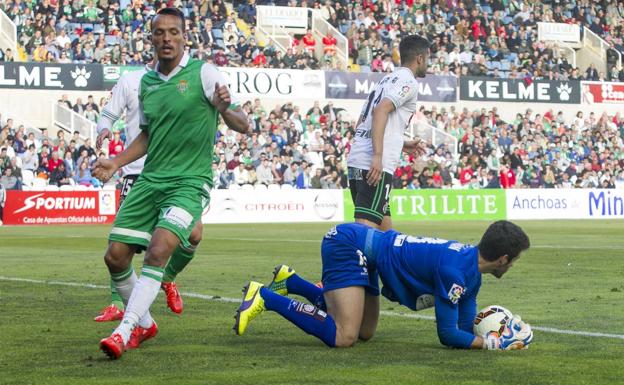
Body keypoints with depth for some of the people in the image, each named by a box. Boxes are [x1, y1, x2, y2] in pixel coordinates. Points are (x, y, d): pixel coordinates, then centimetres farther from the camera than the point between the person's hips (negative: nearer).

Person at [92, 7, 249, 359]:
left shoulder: (203, 73, -6)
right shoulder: (146, 82, 12)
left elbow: (243, 125, -9)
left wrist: (223, 107, -30)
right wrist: (117, 162, 12)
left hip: (189, 182, -6)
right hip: (150, 181, 6)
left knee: (158, 249, -26)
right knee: (116, 256, 0)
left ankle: (124, 331, -24)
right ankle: (144, 323, 22)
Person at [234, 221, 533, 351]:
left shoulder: (472, 274, 5)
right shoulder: (453, 270, -24)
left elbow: (464, 328, 9)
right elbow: (447, 334, -20)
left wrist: (500, 330, -1)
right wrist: (493, 343, -13)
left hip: (362, 248, 10)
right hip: (348, 244, -10)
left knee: (365, 332, 21)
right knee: (343, 337, -21)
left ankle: (289, 282, 25)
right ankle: (265, 297, -10)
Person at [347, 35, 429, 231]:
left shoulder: (386, 80, 25)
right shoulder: (408, 81, -1)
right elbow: (381, 110, -18)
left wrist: (403, 145, 30)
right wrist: (378, 156, -25)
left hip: (356, 160, 9)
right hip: (376, 165, -9)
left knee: (384, 227, 16)